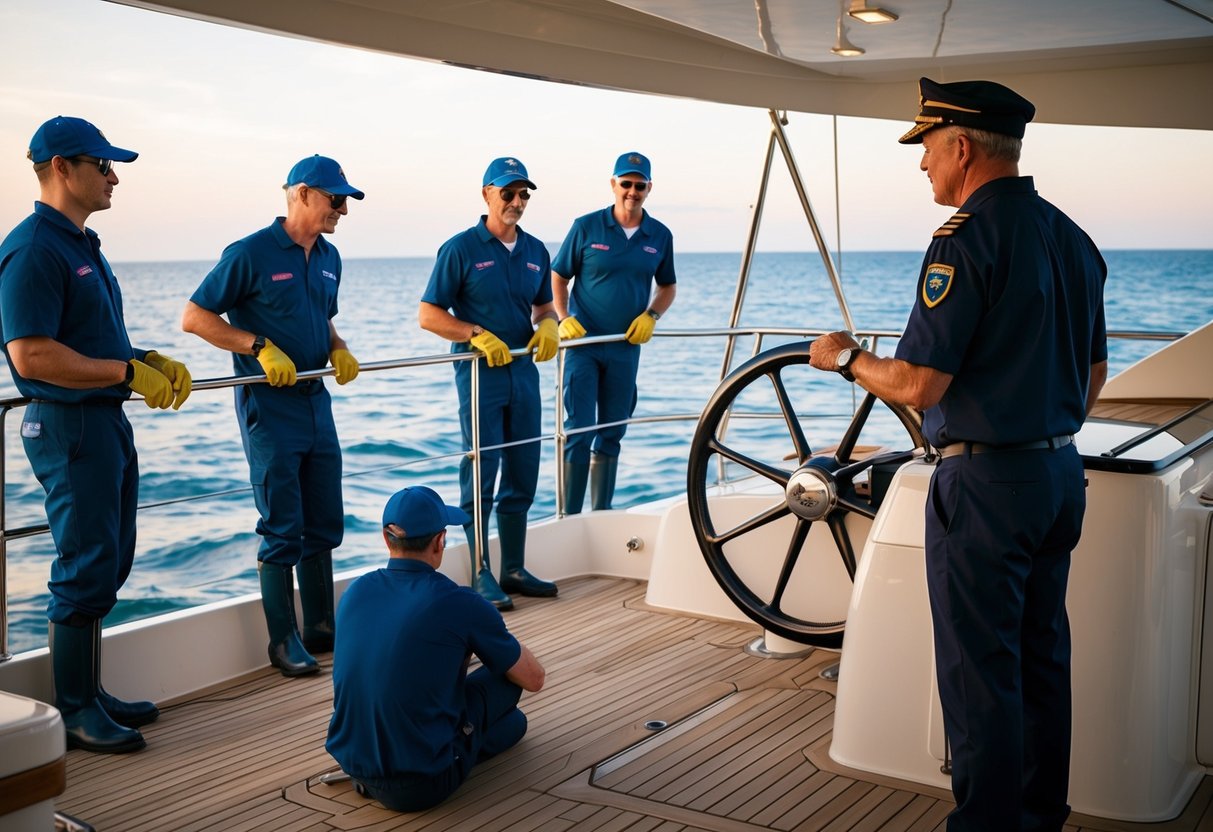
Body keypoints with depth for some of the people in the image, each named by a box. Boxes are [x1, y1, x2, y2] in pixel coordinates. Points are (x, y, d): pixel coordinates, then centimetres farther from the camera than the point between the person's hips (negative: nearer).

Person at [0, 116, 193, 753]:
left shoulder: (82, 245, 16)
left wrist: (149, 360, 8)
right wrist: (129, 373, -20)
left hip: (106, 420, 10)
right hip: (69, 425, -10)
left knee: (109, 563, 15)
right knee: (85, 568, -4)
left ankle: (90, 694, 25)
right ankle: (73, 713, 7)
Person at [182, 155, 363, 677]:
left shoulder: (329, 258, 10)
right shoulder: (250, 253, -11)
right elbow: (195, 317, -10)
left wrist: (338, 349, 3)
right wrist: (261, 348, -18)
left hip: (316, 403, 7)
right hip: (269, 406, -7)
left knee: (324, 524, 12)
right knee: (283, 529, -1)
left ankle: (321, 627, 25)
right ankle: (284, 641, 11)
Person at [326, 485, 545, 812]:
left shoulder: (354, 593, 1)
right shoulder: (459, 603, -14)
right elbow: (534, 679, 1)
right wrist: (491, 639, 21)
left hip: (352, 764, 6)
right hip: (424, 783, -6)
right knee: (507, 670, 13)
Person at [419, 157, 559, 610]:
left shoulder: (535, 251, 11)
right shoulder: (461, 248, -6)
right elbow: (428, 315, -7)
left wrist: (548, 324, -1)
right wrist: (478, 335, -19)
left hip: (524, 369, 6)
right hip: (480, 370, -6)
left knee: (523, 474, 10)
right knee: (481, 473, -2)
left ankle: (514, 569, 21)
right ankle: (482, 576, 6)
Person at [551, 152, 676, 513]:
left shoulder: (660, 236, 5)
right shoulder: (586, 227, -4)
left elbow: (667, 286, 17)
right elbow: (558, 278, 3)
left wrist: (651, 316, -2)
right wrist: (564, 318, -12)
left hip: (626, 347, 3)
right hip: (583, 343, -3)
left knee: (611, 435, 11)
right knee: (578, 432, -6)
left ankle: (602, 515, 21)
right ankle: (569, 519, -1)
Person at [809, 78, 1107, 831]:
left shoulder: (968, 239, -17)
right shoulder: (1072, 237, 9)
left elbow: (918, 385, -21)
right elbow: (1095, 373, 17)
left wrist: (846, 357, -3)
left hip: (986, 484, -9)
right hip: (1062, 473, 9)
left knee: (979, 671, 2)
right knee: (1044, 657, 18)